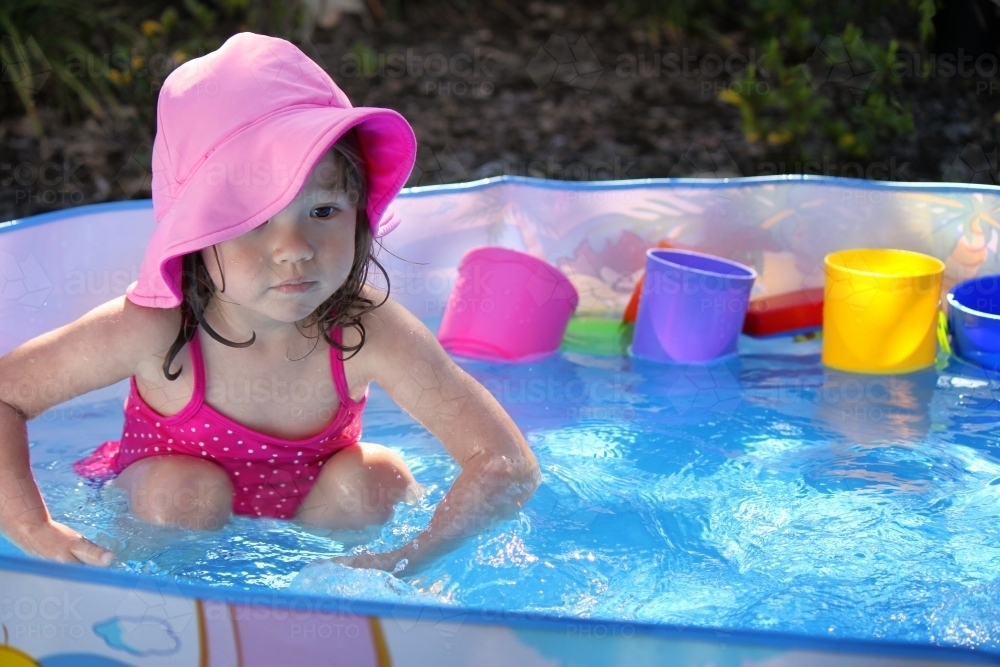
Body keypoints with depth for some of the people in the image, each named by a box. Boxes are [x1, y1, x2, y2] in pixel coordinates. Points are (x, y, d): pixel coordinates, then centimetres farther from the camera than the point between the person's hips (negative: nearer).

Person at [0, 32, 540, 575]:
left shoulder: (369, 334, -31)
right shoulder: (155, 330, -33)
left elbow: (509, 468, -31)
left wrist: (406, 561, -44)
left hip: (308, 508, 2)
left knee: (376, 477, -23)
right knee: (184, 490, -30)